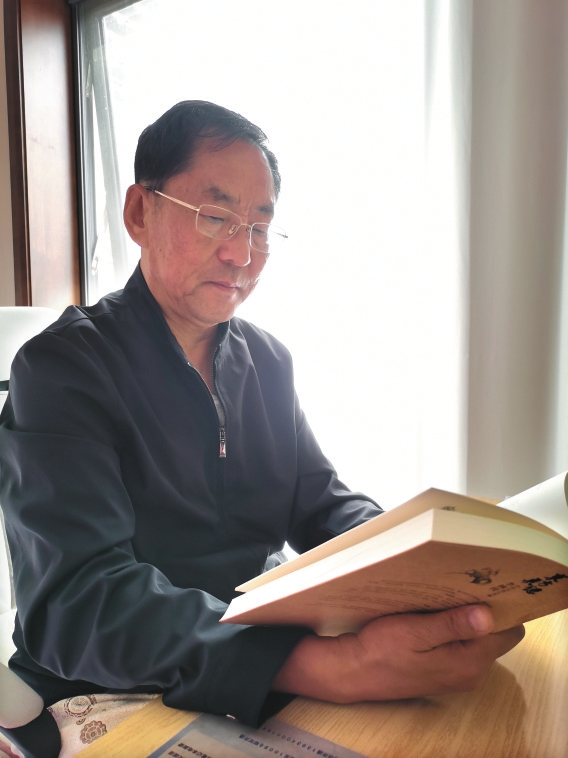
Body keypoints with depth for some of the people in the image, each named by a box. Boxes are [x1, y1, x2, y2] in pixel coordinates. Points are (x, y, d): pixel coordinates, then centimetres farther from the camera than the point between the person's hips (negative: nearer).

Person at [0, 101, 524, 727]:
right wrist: (340, 669, -37)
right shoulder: (60, 368, -15)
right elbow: (78, 601, -26)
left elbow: (320, 502, 8)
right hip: (116, 696, -4)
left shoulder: (267, 360, 5)